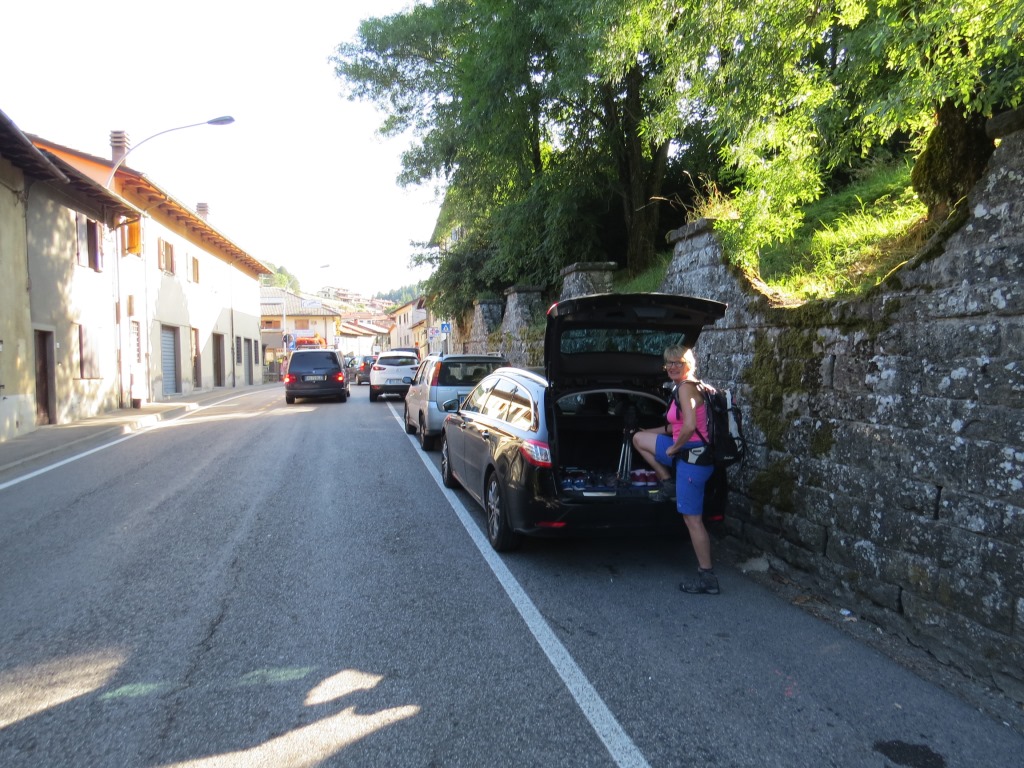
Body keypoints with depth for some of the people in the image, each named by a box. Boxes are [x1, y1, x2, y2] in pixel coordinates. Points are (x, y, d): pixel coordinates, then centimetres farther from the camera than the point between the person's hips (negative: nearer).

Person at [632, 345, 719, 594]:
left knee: (693, 519, -2)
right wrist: (651, 432, 27)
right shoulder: (688, 387, 13)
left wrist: (674, 447, -13)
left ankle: (707, 578, 9)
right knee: (639, 438, 19)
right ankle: (668, 483, 21)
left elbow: (689, 426, -30)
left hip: (693, 457, -10)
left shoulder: (686, 388, -17)